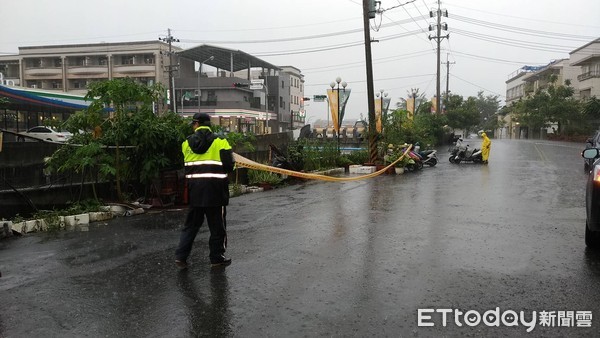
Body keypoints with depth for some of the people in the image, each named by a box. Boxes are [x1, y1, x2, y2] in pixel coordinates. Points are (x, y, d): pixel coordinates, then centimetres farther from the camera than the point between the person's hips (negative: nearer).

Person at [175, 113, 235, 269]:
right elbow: (229, 165, -9)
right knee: (217, 225, 8)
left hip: (195, 188, 4)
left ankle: (181, 256, 14)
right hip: (215, 189, -4)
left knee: (191, 223, 17)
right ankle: (217, 257, 17)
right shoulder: (219, 141, -7)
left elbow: (186, 166, 10)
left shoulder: (187, 143, 5)